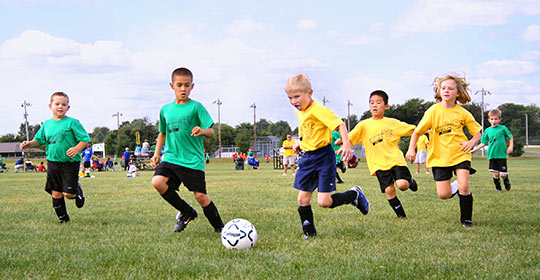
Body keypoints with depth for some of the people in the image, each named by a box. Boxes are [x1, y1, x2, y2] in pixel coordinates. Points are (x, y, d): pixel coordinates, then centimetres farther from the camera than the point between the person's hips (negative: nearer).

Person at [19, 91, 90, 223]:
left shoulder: (72, 122, -6)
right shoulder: (47, 124, 9)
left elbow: (85, 139, -6)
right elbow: (38, 140, 20)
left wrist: (77, 148, -23)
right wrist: (29, 144, 0)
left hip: (70, 163, -4)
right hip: (53, 162, 4)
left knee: (68, 194, -8)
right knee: (55, 193, 4)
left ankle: (77, 189, 27)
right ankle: (62, 217, 21)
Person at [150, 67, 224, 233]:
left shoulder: (196, 107, -3)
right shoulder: (165, 109, 11)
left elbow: (211, 132, -8)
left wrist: (202, 131, -30)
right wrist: (157, 154, 17)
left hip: (193, 160, -4)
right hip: (171, 157, 4)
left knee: (200, 196, -8)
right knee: (157, 182, -19)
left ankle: (219, 227, 16)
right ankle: (187, 212, 1)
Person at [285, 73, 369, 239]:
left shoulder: (318, 110, -17)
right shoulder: (299, 112, 10)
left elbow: (339, 124, -24)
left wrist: (346, 144, -36)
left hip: (323, 157, -8)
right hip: (307, 157, 8)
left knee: (324, 202, -11)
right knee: (302, 199, 3)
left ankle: (355, 194, 14)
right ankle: (309, 233, 17)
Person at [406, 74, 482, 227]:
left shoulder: (462, 113, -1)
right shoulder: (433, 111, -5)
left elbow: (477, 132, 7)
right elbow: (417, 131, 1)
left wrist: (472, 142, -14)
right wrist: (411, 149, -11)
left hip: (460, 154, 0)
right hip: (439, 156, 0)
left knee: (464, 186, -19)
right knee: (444, 195, -5)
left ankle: (466, 219, 1)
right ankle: (456, 188, 33)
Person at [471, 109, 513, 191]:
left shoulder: (503, 128, 2)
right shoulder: (487, 131, 8)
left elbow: (510, 137, 12)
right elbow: (483, 143, 13)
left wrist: (511, 146, -1)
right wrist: (474, 150, 8)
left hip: (502, 154, -2)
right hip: (492, 155, 2)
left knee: (503, 174, -3)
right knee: (495, 174, -3)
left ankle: (506, 182, 30)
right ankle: (498, 187, 19)